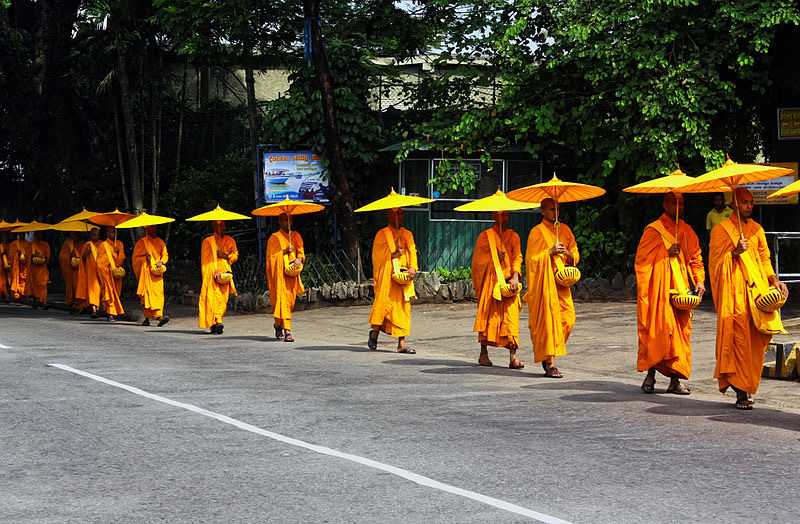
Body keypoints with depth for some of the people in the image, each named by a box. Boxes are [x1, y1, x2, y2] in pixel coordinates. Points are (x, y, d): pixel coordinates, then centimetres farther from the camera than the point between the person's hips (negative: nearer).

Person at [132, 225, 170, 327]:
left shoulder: (160, 242, 16)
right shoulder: (142, 242, 6)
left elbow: (165, 255, 16)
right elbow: (136, 257, 5)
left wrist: (161, 262, -5)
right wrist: (146, 258, -13)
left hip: (157, 272, 3)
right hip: (146, 272, -3)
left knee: (159, 293, -10)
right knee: (150, 293, -12)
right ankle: (158, 316, -15)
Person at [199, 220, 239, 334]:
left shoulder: (230, 241, 19)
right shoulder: (208, 241, 9)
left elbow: (235, 255, 17)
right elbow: (205, 258, 2)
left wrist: (225, 255, -4)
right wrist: (215, 271, -10)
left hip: (225, 273, 3)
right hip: (212, 274, -3)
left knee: (223, 298, -7)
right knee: (213, 297, -14)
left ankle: (217, 321, -4)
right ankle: (216, 322, -17)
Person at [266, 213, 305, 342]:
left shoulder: (296, 236, 15)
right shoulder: (274, 238, 1)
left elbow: (301, 252, 12)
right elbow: (271, 256, -3)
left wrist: (299, 259, -10)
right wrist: (285, 251, -15)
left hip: (292, 274, 5)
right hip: (279, 274, -4)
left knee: (290, 301, 5)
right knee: (282, 301, -11)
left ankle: (278, 324, 28)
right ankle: (287, 332, -10)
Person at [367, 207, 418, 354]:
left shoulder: (407, 234, 17)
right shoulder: (382, 234, 5)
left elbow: (412, 252, 8)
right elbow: (377, 255, 2)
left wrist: (412, 267, -8)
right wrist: (393, 254, -11)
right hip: (387, 276, -4)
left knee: (404, 307, -1)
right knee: (384, 302, -11)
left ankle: (401, 343, -2)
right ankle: (374, 331, 14)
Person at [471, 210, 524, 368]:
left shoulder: (513, 236, 13)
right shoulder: (485, 236, 6)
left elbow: (517, 257, 5)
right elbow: (478, 261, 6)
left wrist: (515, 277, -11)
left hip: (509, 283, 1)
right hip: (490, 282, -1)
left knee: (511, 318, -8)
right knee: (488, 316, 1)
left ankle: (513, 357, -13)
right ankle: (483, 353, 14)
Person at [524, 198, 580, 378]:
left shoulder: (565, 230, 15)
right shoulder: (537, 232, -2)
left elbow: (575, 256, 16)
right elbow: (531, 259, -6)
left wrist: (568, 254, -6)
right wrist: (550, 252, -17)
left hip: (561, 283, 5)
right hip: (544, 283, -5)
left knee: (568, 319, -2)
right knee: (547, 320, -9)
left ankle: (547, 355, 16)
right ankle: (548, 364, -6)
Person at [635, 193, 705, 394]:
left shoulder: (687, 232, 15)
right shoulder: (653, 231, -1)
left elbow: (696, 259, 20)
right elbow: (641, 259, -4)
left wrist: (699, 280, 6)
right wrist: (666, 253, -13)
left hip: (681, 289, 5)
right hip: (659, 289, -5)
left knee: (681, 331, 0)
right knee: (657, 330, -8)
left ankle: (675, 380, 2)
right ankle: (650, 374, 7)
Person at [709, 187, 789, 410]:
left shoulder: (757, 229, 18)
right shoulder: (721, 229, 3)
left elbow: (764, 259, 21)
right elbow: (716, 262, -2)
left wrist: (774, 279, 5)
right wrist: (735, 252, -18)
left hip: (756, 289, 5)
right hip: (733, 291, -5)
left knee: (757, 340, 0)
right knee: (739, 338, -11)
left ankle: (747, 385, 14)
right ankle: (741, 392, -11)